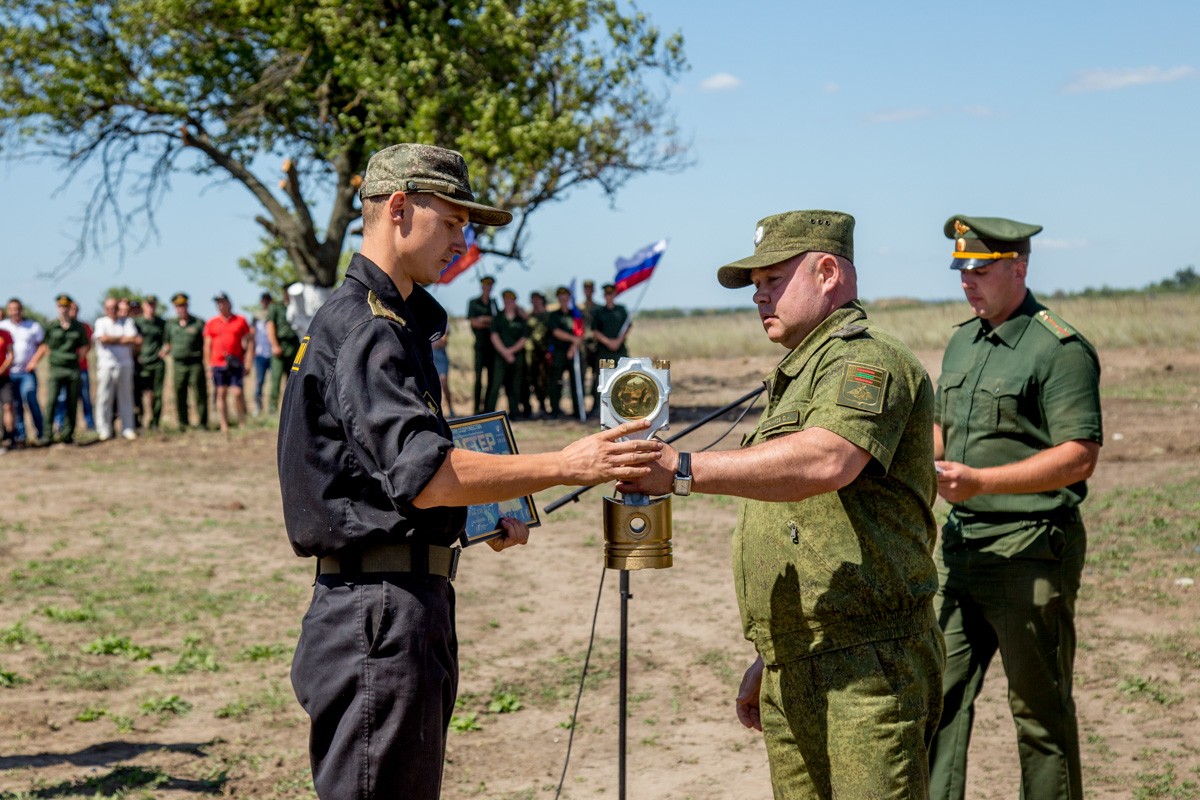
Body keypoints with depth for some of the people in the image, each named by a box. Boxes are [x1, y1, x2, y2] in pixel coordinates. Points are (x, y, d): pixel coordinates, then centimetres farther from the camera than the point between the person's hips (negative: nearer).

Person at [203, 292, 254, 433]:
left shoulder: (240, 321, 6)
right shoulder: (211, 323, 10)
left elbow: (250, 342, 8)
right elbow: (207, 346, 12)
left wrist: (248, 363, 2)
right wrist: (208, 366, 6)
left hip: (236, 364, -2)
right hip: (218, 364, 2)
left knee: (238, 393, -9)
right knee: (221, 394, 2)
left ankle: (242, 422, 5)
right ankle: (224, 426, 4)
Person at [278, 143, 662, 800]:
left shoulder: (393, 321, 20)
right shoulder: (362, 325, -14)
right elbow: (421, 474, -26)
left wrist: (481, 514, 14)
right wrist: (565, 466, -29)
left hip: (408, 606, 11)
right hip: (381, 614, -11)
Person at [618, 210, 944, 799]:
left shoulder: (866, 360, -10)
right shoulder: (795, 375, 23)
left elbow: (826, 462, -32)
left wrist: (684, 470, -34)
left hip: (865, 669, -9)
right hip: (793, 673, 10)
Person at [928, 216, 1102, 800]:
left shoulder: (1060, 350, -11)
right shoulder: (962, 342, 15)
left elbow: (1079, 457, -17)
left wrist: (981, 481, -25)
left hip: (1030, 549, -7)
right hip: (961, 543, 8)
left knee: (1040, 707, 3)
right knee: (940, 692, 7)